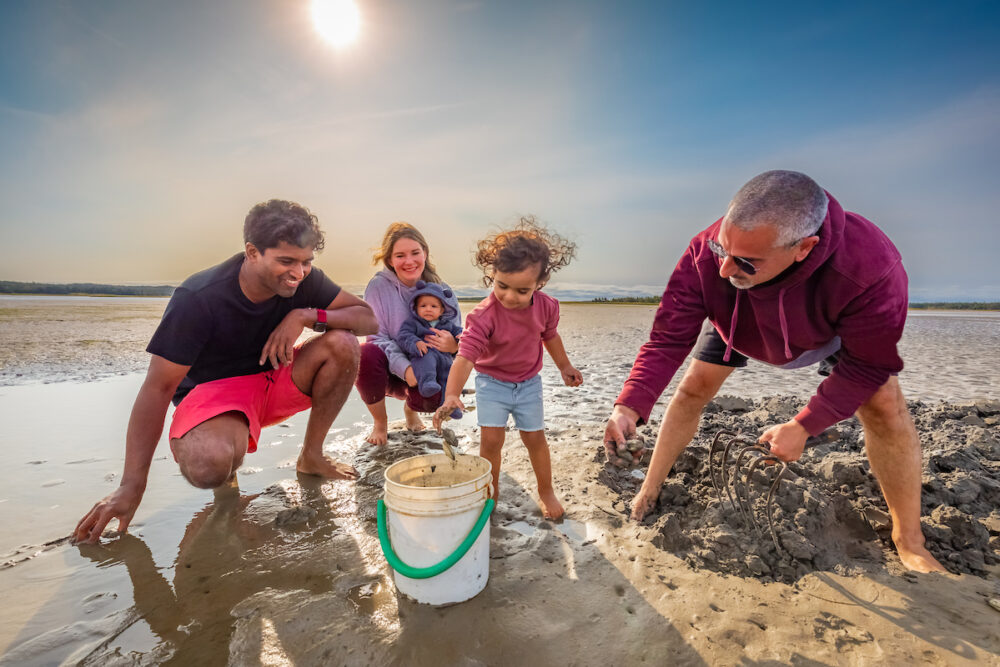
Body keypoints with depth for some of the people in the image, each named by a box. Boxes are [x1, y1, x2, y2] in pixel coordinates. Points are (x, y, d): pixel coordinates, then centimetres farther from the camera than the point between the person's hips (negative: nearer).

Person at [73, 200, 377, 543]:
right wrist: (131, 485, -24)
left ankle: (311, 456, -6)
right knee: (208, 466, -38)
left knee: (343, 343, -23)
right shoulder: (198, 298, -24)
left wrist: (306, 315, -28)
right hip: (213, 388, -4)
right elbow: (158, 387, -22)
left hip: (273, 379, 5)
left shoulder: (304, 280, -12)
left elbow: (368, 318, -11)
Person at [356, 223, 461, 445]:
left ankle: (410, 408, 13)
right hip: (388, 369, -1)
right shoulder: (379, 286, -12)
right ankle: (380, 422, -4)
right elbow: (377, 337, -13)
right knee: (366, 354, -34)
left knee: (433, 398, -31)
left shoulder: (442, 291, -5)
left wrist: (453, 346, -28)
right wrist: (404, 367, -29)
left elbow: (455, 339, -1)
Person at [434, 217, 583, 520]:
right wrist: (452, 395, -54)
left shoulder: (545, 306, -15)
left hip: (529, 383, 3)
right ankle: (491, 492, 21)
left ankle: (546, 491, 34)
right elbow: (465, 356, -40)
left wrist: (565, 367, 19)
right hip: (492, 383, -3)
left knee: (535, 437, 11)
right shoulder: (484, 315, -30)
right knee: (491, 439, -6)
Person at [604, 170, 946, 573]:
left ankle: (908, 539, 9)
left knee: (883, 404, -12)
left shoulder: (868, 267, -44)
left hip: (828, 329, -1)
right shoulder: (704, 257, -41)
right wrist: (630, 407, -47)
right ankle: (649, 493, 12)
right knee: (693, 389, -5)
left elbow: (867, 364, -28)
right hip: (735, 325, 1)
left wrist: (803, 426, -30)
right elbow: (668, 340, -35)